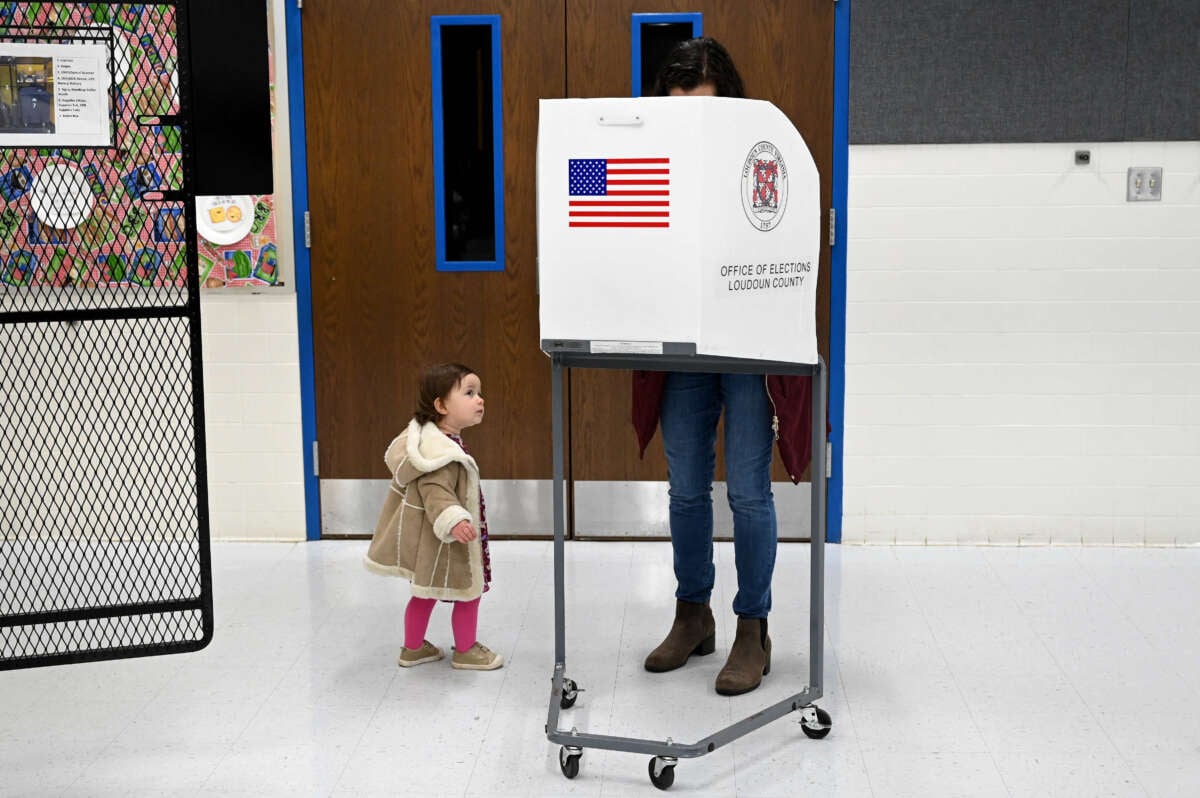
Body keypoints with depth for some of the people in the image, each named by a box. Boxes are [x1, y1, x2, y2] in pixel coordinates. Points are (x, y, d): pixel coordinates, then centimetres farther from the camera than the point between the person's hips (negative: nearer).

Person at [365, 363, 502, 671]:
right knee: (469, 592, 8)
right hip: (442, 541, -10)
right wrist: (453, 521, -51)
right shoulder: (441, 449, -30)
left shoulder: (428, 436, 3)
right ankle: (466, 651, 24)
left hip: (426, 539, 10)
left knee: (426, 593, 22)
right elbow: (435, 491, -37)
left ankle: (413, 648, 35)